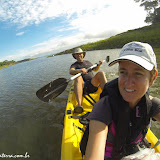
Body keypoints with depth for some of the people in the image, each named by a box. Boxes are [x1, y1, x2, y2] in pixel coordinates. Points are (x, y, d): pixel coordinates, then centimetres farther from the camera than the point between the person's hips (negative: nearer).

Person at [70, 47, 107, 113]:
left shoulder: (87, 62, 25)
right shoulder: (74, 65, 11)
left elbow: (95, 69, 37)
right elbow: (71, 72, -12)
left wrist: (98, 65, 16)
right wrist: (80, 70, -31)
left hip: (93, 84, 3)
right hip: (82, 87, -3)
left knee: (101, 73, -20)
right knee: (78, 77, -34)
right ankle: (79, 105, -49)